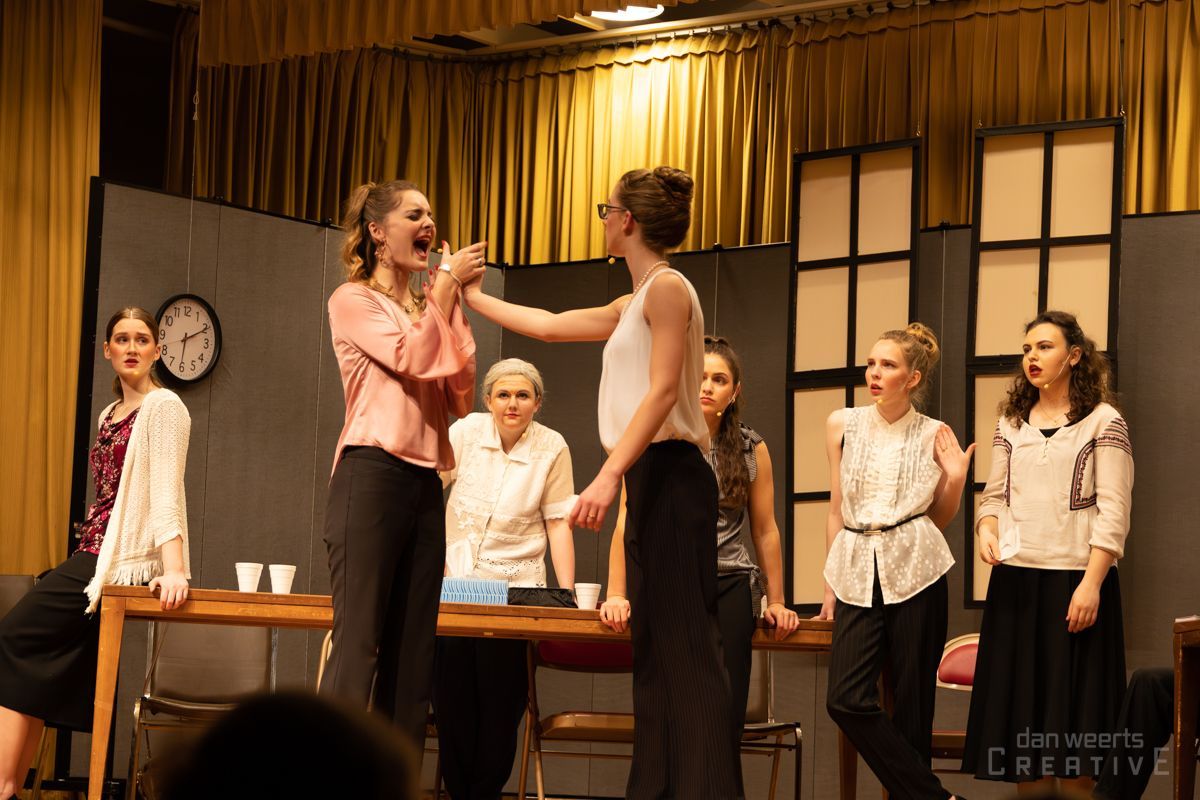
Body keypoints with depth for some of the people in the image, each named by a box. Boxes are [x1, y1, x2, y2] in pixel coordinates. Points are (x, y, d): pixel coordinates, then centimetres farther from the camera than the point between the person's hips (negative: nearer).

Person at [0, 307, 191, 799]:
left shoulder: (164, 407, -6)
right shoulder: (111, 414, 20)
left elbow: (166, 491, -17)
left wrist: (174, 569, -26)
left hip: (118, 559, -8)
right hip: (94, 555, 8)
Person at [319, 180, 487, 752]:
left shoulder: (426, 311, 22)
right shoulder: (353, 300, 3)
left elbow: (460, 398, 10)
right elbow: (412, 358, -13)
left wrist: (458, 307, 7)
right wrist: (448, 281, -4)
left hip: (424, 484, 7)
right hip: (373, 474, -7)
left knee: (412, 654, 2)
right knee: (358, 641, -14)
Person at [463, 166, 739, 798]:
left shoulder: (667, 287, -8)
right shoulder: (633, 305, 21)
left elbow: (663, 390, -18)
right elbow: (549, 325, 32)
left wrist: (609, 475, -25)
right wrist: (472, 298, 37)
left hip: (669, 474, -10)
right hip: (649, 480, 10)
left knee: (683, 644, -15)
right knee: (657, 649, 6)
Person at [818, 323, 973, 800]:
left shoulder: (934, 436, 3)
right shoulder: (843, 425, 7)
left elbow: (940, 519, 12)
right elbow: (836, 510, 13)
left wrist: (955, 477, -5)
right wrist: (830, 584, 11)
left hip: (915, 572, -2)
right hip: (858, 572, 2)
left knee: (912, 702, -1)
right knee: (847, 699, -9)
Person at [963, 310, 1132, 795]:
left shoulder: (1103, 422, -1)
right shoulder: (1011, 424, 13)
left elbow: (1113, 513, -7)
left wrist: (1091, 584, -16)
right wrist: (987, 528, -6)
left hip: (1074, 580, -4)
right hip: (1015, 579, 5)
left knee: (1072, 706, -3)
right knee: (1019, 703, 5)